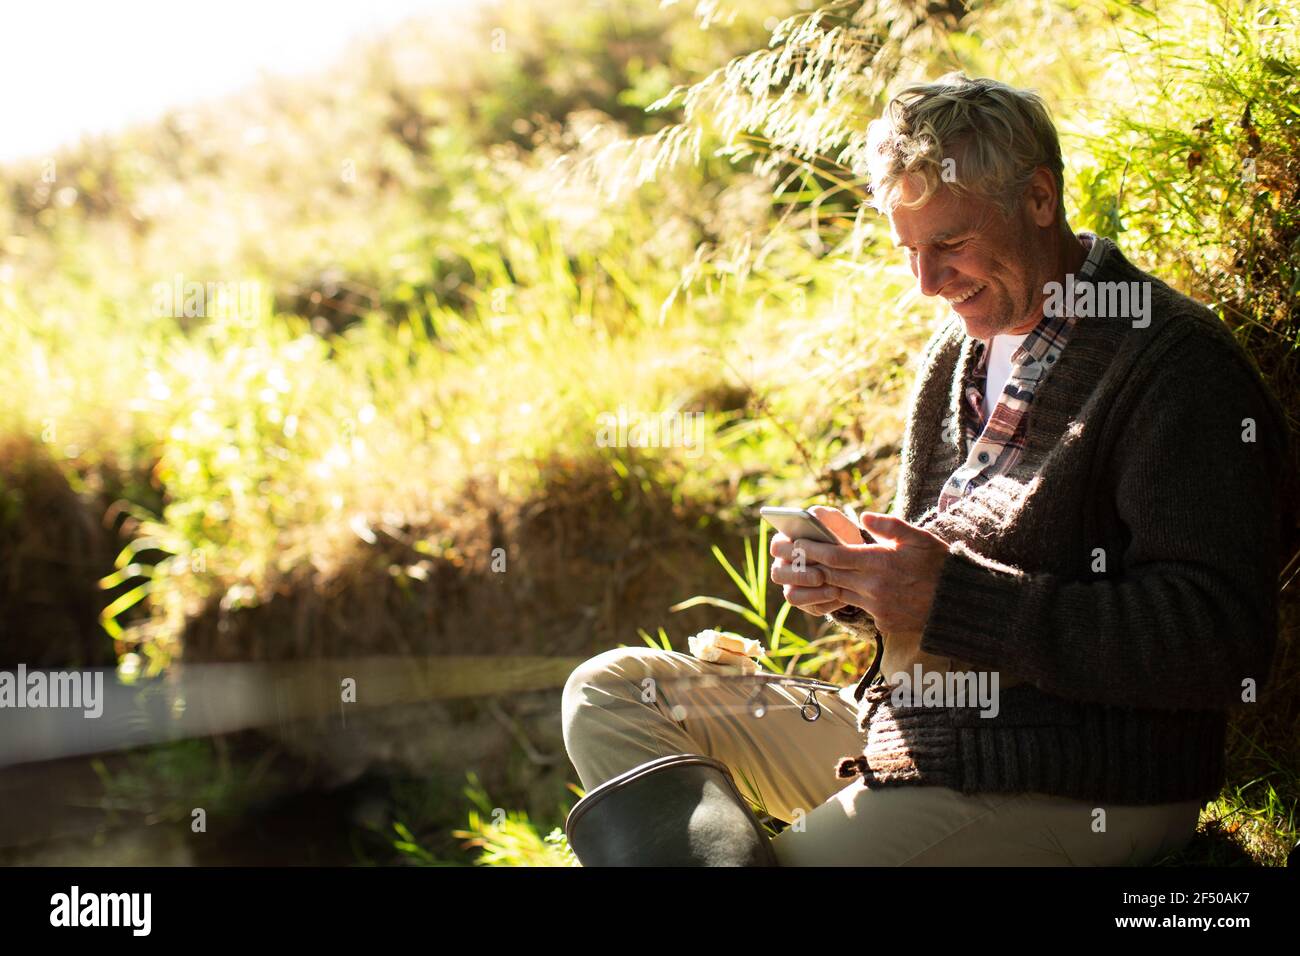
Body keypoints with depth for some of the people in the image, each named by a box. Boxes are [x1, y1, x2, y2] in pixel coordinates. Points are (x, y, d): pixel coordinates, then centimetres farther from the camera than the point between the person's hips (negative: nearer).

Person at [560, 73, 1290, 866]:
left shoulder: (1178, 365, -13)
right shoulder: (959, 353, 14)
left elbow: (1226, 644, -22)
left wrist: (953, 599, -23)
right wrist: (848, 580, -1)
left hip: (1071, 789, -9)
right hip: (902, 734, 9)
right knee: (609, 692, 3)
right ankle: (724, 850, -18)